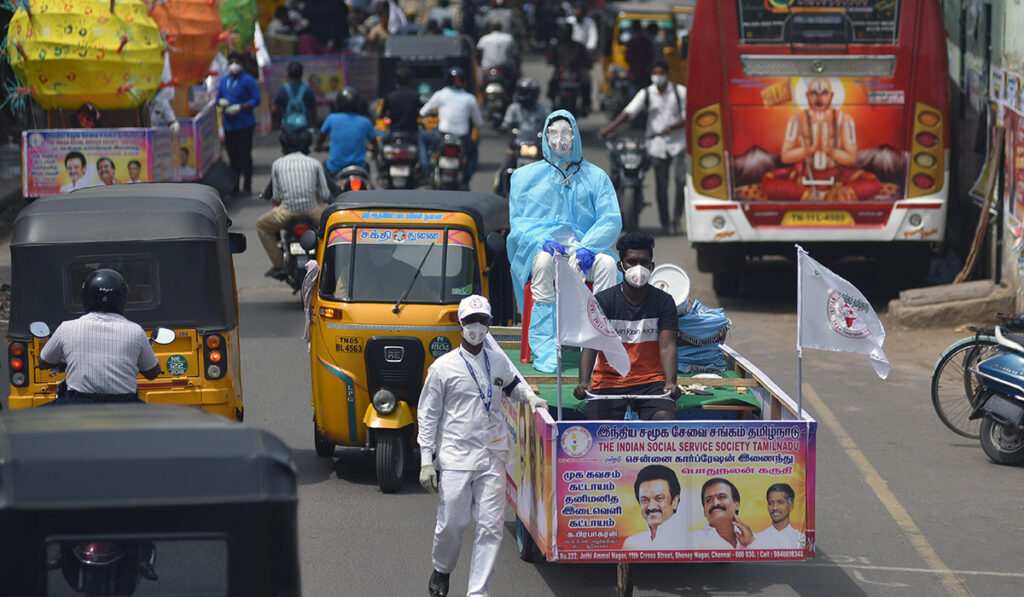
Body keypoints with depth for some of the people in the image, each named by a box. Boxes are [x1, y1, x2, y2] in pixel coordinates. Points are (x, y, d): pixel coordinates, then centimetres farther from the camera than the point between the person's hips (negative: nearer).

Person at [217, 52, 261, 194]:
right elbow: (219, 97, 22)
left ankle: (247, 186, -1)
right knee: (232, 154, 10)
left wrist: (239, 107, -18)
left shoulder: (248, 80, -6)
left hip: (244, 124, -6)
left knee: (245, 154, -4)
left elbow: (256, 100, -10)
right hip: (229, 125, 6)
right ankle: (234, 184, 20)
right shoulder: (224, 81, 14)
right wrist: (221, 102, -3)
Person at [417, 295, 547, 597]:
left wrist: (528, 396, 9)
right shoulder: (443, 367, 0)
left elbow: (512, 384, 33)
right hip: (456, 456, -3)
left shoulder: (499, 361, 11)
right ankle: (441, 570, 27)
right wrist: (426, 461, -3)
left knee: (491, 526, -3)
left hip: (492, 456, 3)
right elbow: (427, 415, 2)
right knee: (452, 523, -3)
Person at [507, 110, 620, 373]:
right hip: (540, 246, -1)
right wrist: (542, 241, -15)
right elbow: (518, 221, 7)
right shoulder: (527, 176, 15)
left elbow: (612, 220, 4)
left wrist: (587, 248, -16)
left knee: (607, 263, -32)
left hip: (583, 247, 1)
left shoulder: (595, 177, 15)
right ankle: (544, 349, -41)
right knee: (544, 261, -36)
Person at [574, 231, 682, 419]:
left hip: (651, 381, -1)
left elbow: (667, 347, -4)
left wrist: (670, 383, -24)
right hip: (608, 382, 1)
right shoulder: (602, 300, 3)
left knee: (664, 419, -31)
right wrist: (584, 382, -26)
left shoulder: (664, 301, 6)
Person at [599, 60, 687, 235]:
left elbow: (687, 117, 1)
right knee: (661, 186, 2)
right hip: (657, 144, 1)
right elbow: (629, 111, -7)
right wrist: (611, 127, -22)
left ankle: (677, 217, 0)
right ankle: (665, 223, 12)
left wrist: (672, 127, -17)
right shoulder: (646, 94, 6)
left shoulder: (680, 92, 4)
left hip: (677, 142, -1)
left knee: (682, 179, -16)